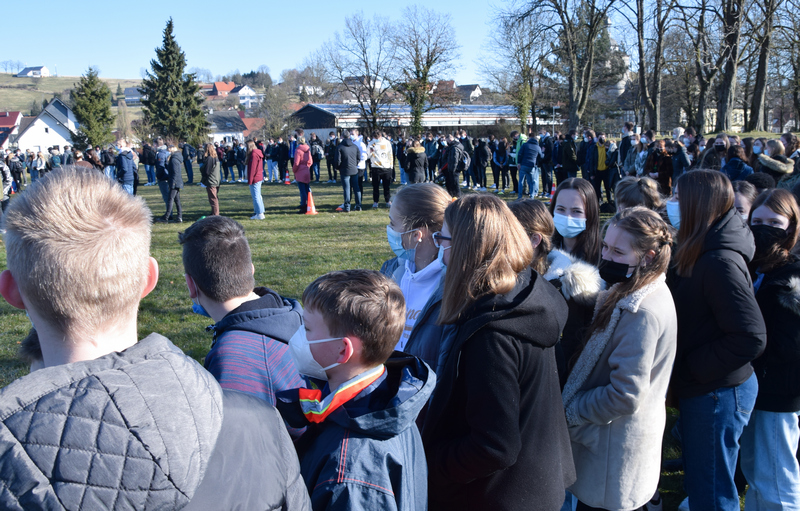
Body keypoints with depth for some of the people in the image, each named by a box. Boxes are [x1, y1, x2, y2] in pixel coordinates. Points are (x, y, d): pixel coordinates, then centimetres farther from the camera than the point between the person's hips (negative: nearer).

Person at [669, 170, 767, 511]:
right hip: (700, 389, 9)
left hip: (717, 393, -9)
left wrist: (690, 366, -18)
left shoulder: (721, 262, -24)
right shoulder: (704, 254, 6)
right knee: (698, 482, 24)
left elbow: (751, 339, -27)